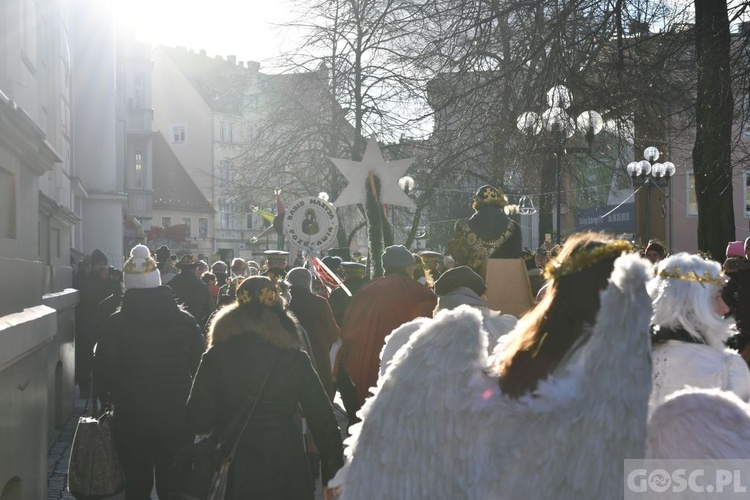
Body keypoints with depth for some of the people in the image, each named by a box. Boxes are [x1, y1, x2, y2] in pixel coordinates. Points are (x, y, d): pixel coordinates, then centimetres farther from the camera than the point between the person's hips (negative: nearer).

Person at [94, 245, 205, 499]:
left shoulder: (116, 323, -8)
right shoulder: (184, 320, -4)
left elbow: (103, 372, -5)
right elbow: (200, 365, 1)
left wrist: (108, 397, 14)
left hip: (131, 420, -1)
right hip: (177, 418, 1)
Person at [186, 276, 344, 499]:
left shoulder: (216, 357, -10)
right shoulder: (295, 358, -9)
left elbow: (199, 421, -8)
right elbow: (323, 420, -8)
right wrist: (333, 476, 0)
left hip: (231, 472, 0)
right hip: (285, 470, 0)